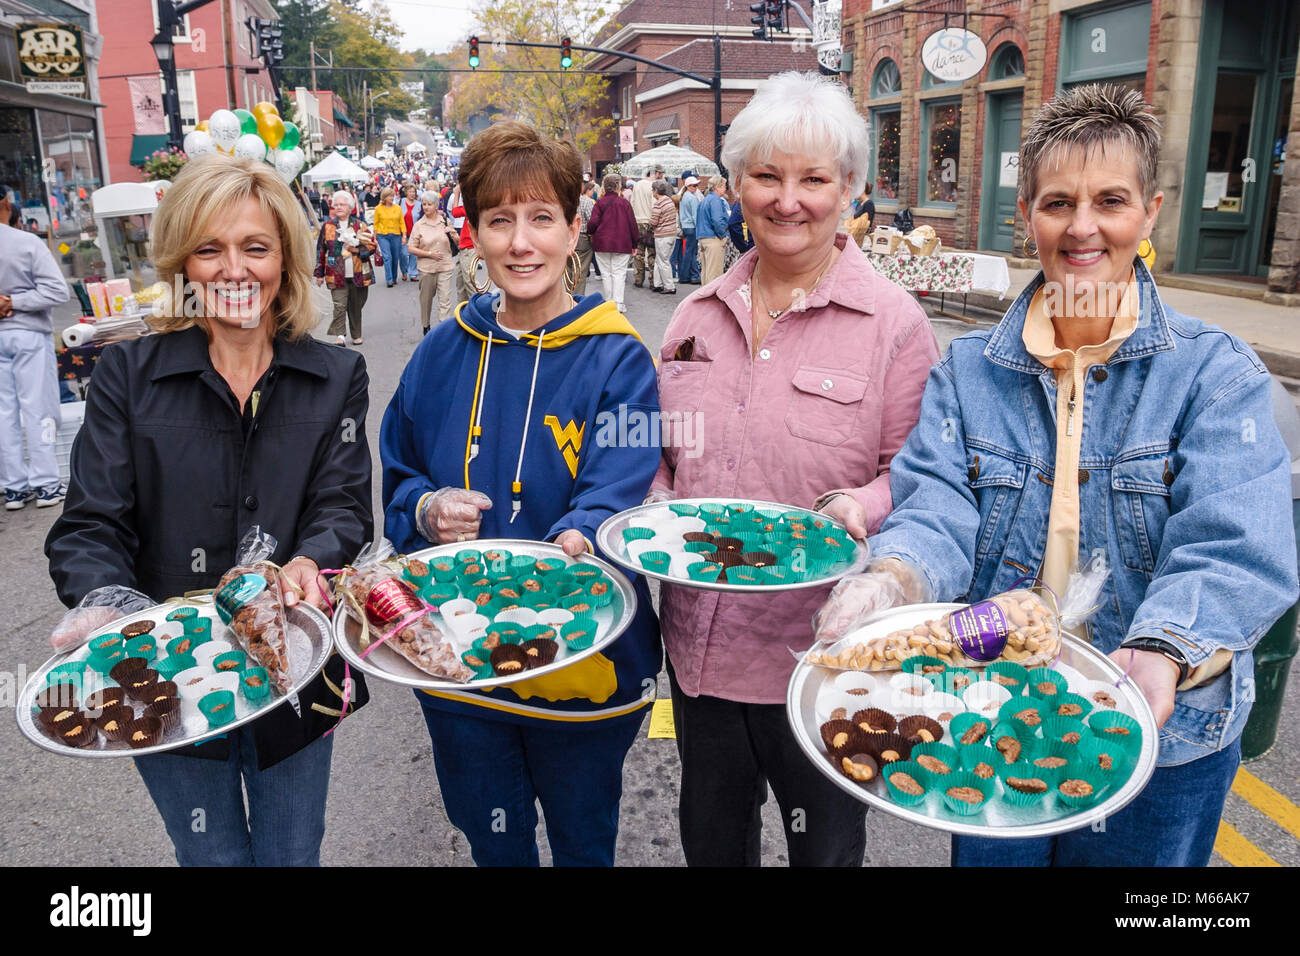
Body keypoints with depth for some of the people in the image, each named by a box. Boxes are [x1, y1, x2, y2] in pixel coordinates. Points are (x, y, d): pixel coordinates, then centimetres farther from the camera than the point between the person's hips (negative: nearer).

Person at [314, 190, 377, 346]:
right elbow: (320, 250, 8)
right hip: (337, 275, -1)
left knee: (356, 307, 11)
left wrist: (356, 249, -13)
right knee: (339, 305, -14)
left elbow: (373, 245, 2)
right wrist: (319, 274, 6)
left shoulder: (360, 225, 5)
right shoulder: (327, 226, 5)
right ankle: (339, 335, -18)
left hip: (358, 274, 1)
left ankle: (356, 335, 24)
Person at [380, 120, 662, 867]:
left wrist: (571, 544, -45)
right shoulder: (443, 354, -1)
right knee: (492, 841, 26)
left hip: (582, 658, -3)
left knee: (582, 841, 22)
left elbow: (613, 497, -23)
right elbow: (398, 480, 8)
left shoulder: (617, 361, -13)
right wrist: (428, 509, -15)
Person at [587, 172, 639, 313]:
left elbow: (593, 222, -10)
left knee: (606, 274, 10)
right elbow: (632, 224, 0)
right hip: (622, 244, 0)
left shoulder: (600, 203, -5)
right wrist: (634, 244, 9)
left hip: (602, 243, 0)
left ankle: (608, 302, 14)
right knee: (619, 273, 2)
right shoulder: (625, 203, -2)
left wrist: (590, 231, 13)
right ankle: (618, 303, -6)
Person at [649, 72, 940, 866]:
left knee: (825, 844, 18)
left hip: (822, 652, -4)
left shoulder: (893, 321, -9)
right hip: (698, 640, 5)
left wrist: (859, 508, -26)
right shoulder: (697, 316, 5)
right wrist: (655, 508, -5)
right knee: (710, 836, 25)